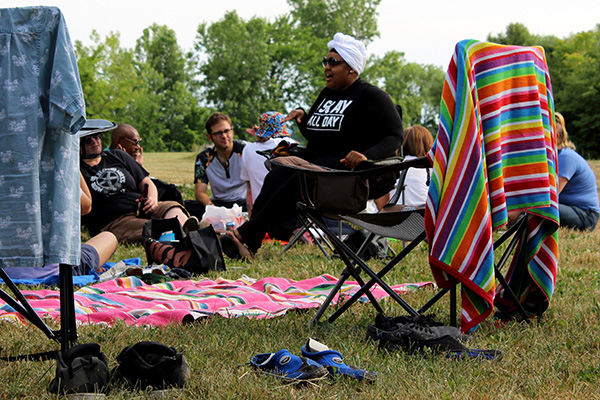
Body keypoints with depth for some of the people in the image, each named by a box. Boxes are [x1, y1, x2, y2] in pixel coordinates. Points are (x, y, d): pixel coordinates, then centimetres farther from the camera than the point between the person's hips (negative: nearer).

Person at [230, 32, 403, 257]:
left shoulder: (371, 96, -3)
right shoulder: (327, 94, 20)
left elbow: (394, 137, -10)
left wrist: (367, 156, -28)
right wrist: (302, 117, 8)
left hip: (349, 165, -8)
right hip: (319, 161, 8)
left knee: (301, 180, -32)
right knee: (275, 177, -19)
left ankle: (248, 233, -36)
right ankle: (249, 242, -31)